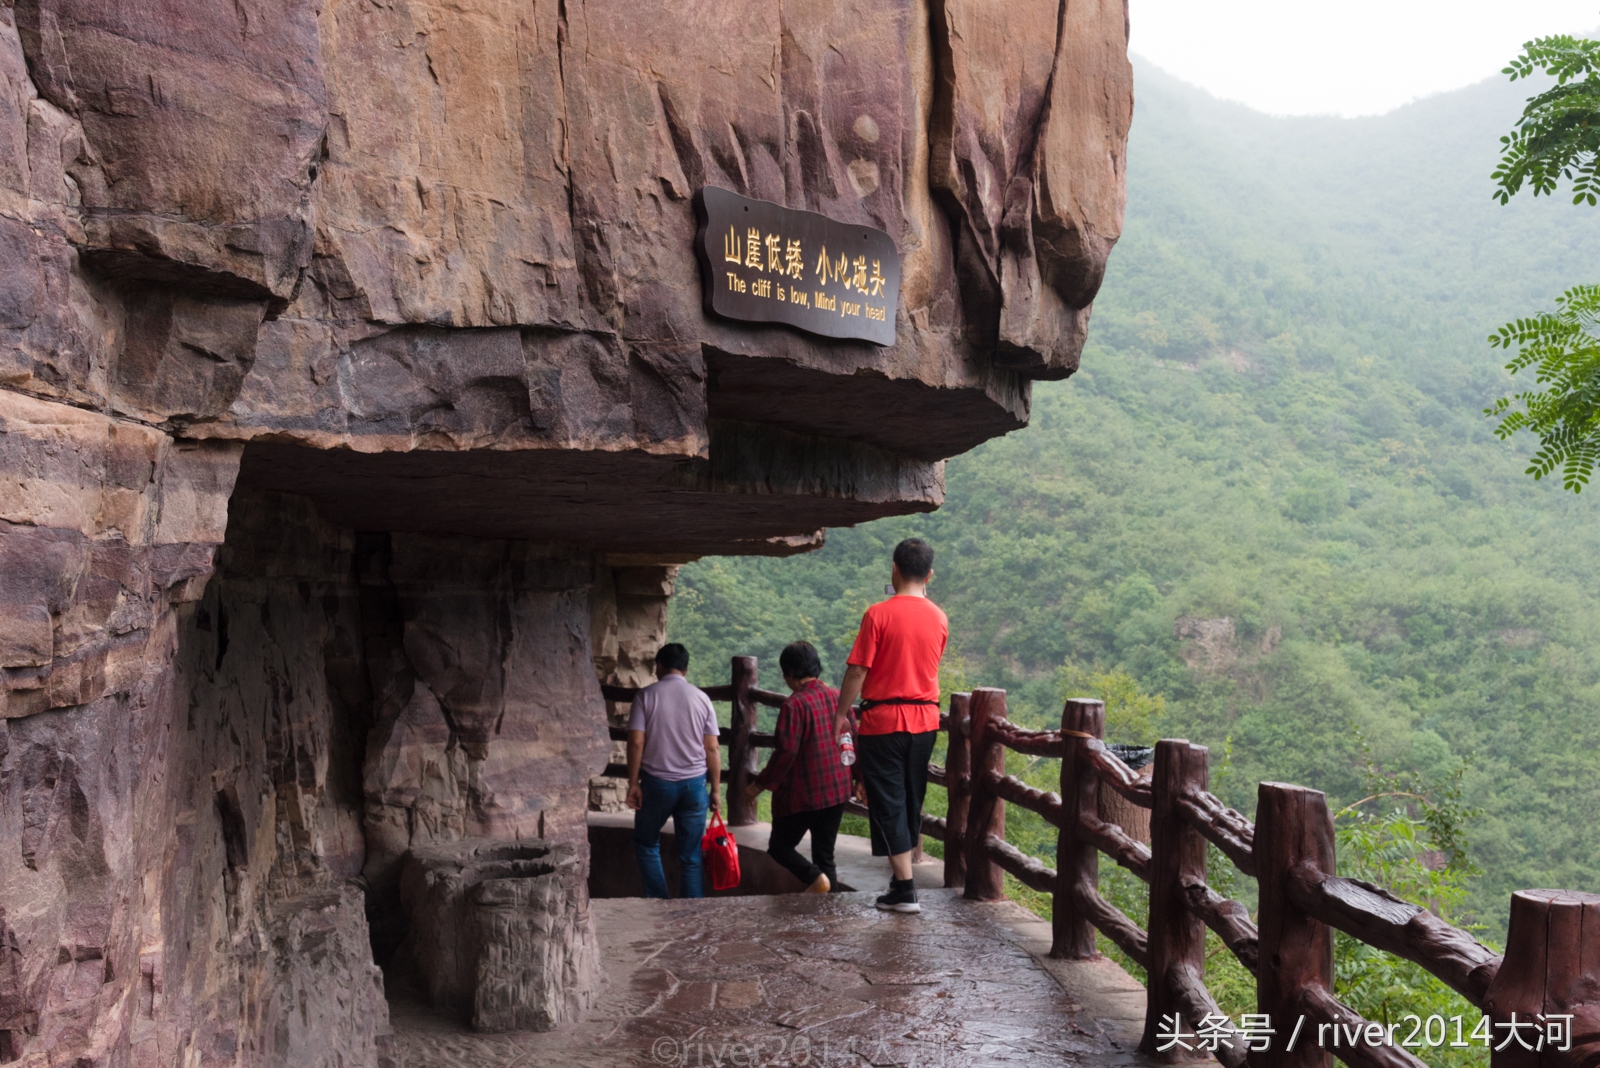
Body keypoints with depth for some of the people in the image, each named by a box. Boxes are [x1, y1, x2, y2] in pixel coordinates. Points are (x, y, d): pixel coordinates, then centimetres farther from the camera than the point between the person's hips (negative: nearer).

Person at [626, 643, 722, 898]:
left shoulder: (647, 695, -4)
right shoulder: (701, 698, 2)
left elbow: (636, 742, -10)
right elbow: (712, 748, 1)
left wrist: (633, 784, -3)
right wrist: (715, 790, 7)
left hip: (657, 782, -2)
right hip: (694, 783, 2)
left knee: (646, 845, 17)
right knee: (690, 856, 8)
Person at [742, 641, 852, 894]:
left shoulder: (795, 704, -17)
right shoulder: (837, 696, 4)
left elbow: (785, 753, -20)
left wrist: (759, 785, -10)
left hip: (802, 794, -6)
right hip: (837, 791, 7)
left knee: (779, 846, 10)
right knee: (825, 854, 13)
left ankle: (815, 878, -13)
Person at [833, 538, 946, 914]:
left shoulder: (879, 614, -12)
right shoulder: (939, 619, 2)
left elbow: (858, 670, -12)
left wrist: (841, 713, 0)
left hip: (883, 720, -5)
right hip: (925, 719, 5)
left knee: (887, 803, 0)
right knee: (911, 801, 17)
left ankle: (905, 890, -3)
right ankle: (901, 873, 30)